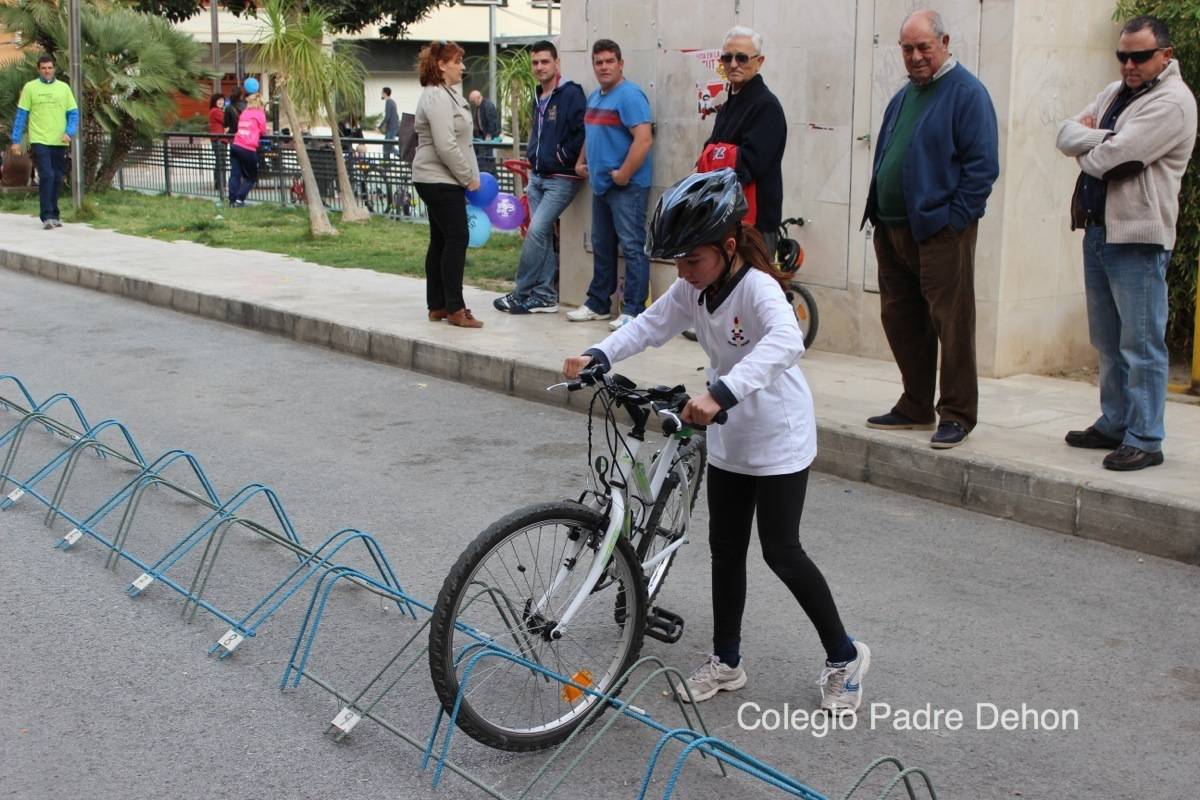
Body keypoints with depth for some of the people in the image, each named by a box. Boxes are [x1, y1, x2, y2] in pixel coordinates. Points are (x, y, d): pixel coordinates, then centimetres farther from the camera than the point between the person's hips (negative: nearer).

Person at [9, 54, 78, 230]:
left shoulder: (64, 88, 7)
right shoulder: (30, 87, 1)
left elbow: (73, 113, 8)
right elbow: (21, 115, 2)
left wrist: (69, 132, -10)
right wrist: (16, 140, -2)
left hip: (59, 142, 3)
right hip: (39, 141, -3)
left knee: (57, 179, 9)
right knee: (46, 176, -13)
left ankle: (53, 215, 21)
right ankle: (47, 216, -12)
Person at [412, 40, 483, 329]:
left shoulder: (447, 94, 19)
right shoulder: (437, 97, -15)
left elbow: (456, 140, 24)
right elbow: (445, 146, -22)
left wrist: (469, 175, 17)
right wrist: (469, 177, -14)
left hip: (439, 181, 10)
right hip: (440, 181, -10)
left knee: (441, 240, 10)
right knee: (457, 239, -10)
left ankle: (437, 306, 15)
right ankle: (455, 309, -8)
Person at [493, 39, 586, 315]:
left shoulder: (571, 94, -12)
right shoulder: (539, 98, 15)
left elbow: (582, 134, -20)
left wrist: (561, 157, -13)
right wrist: (533, 161, 17)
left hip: (561, 179, -8)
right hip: (538, 177, 8)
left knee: (537, 230, -14)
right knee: (543, 234, 7)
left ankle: (521, 293, -6)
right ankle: (546, 295, 12)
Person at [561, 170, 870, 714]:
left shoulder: (757, 287, -26)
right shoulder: (692, 288, -3)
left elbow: (786, 341, -44)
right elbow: (651, 325, -2)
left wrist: (720, 393, -55)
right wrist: (598, 357, -21)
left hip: (779, 439, -8)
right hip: (729, 439, 8)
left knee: (781, 552, -2)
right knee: (725, 547, 13)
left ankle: (844, 656, 17)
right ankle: (727, 660, 27)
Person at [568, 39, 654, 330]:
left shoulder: (629, 95, -14)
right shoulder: (595, 98, 16)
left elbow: (644, 139, -23)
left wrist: (623, 174, -21)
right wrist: (581, 162, 14)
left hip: (626, 186, -10)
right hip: (600, 185, 10)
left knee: (632, 247, -6)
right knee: (601, 247, 16)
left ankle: (633, 311, -4)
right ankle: (598, 303, 26)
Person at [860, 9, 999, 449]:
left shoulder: (966, 92, -6)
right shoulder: (903, 96, 18)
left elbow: (983, 164, -12)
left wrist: (956, 217, -15)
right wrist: (878, 212, 14)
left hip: (941, 231, -8)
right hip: (891, 228, 8)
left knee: (951, 324, -5)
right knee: (900, 320, 12)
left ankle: (956, 414, 3)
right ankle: (915, 407, 23)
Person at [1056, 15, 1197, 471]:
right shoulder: (1115, 92, 17)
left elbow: (1111, 156, -19)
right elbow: (1066, 134, 8)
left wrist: (1087, 149, 1)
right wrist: (1101, 138, -11)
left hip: (1139, 237, -9)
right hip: (1098, 229, 9)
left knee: (1141, 344, -6)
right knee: (1108, 342, 15)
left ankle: (1145, 441, -1)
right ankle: (1114, 424, 26)